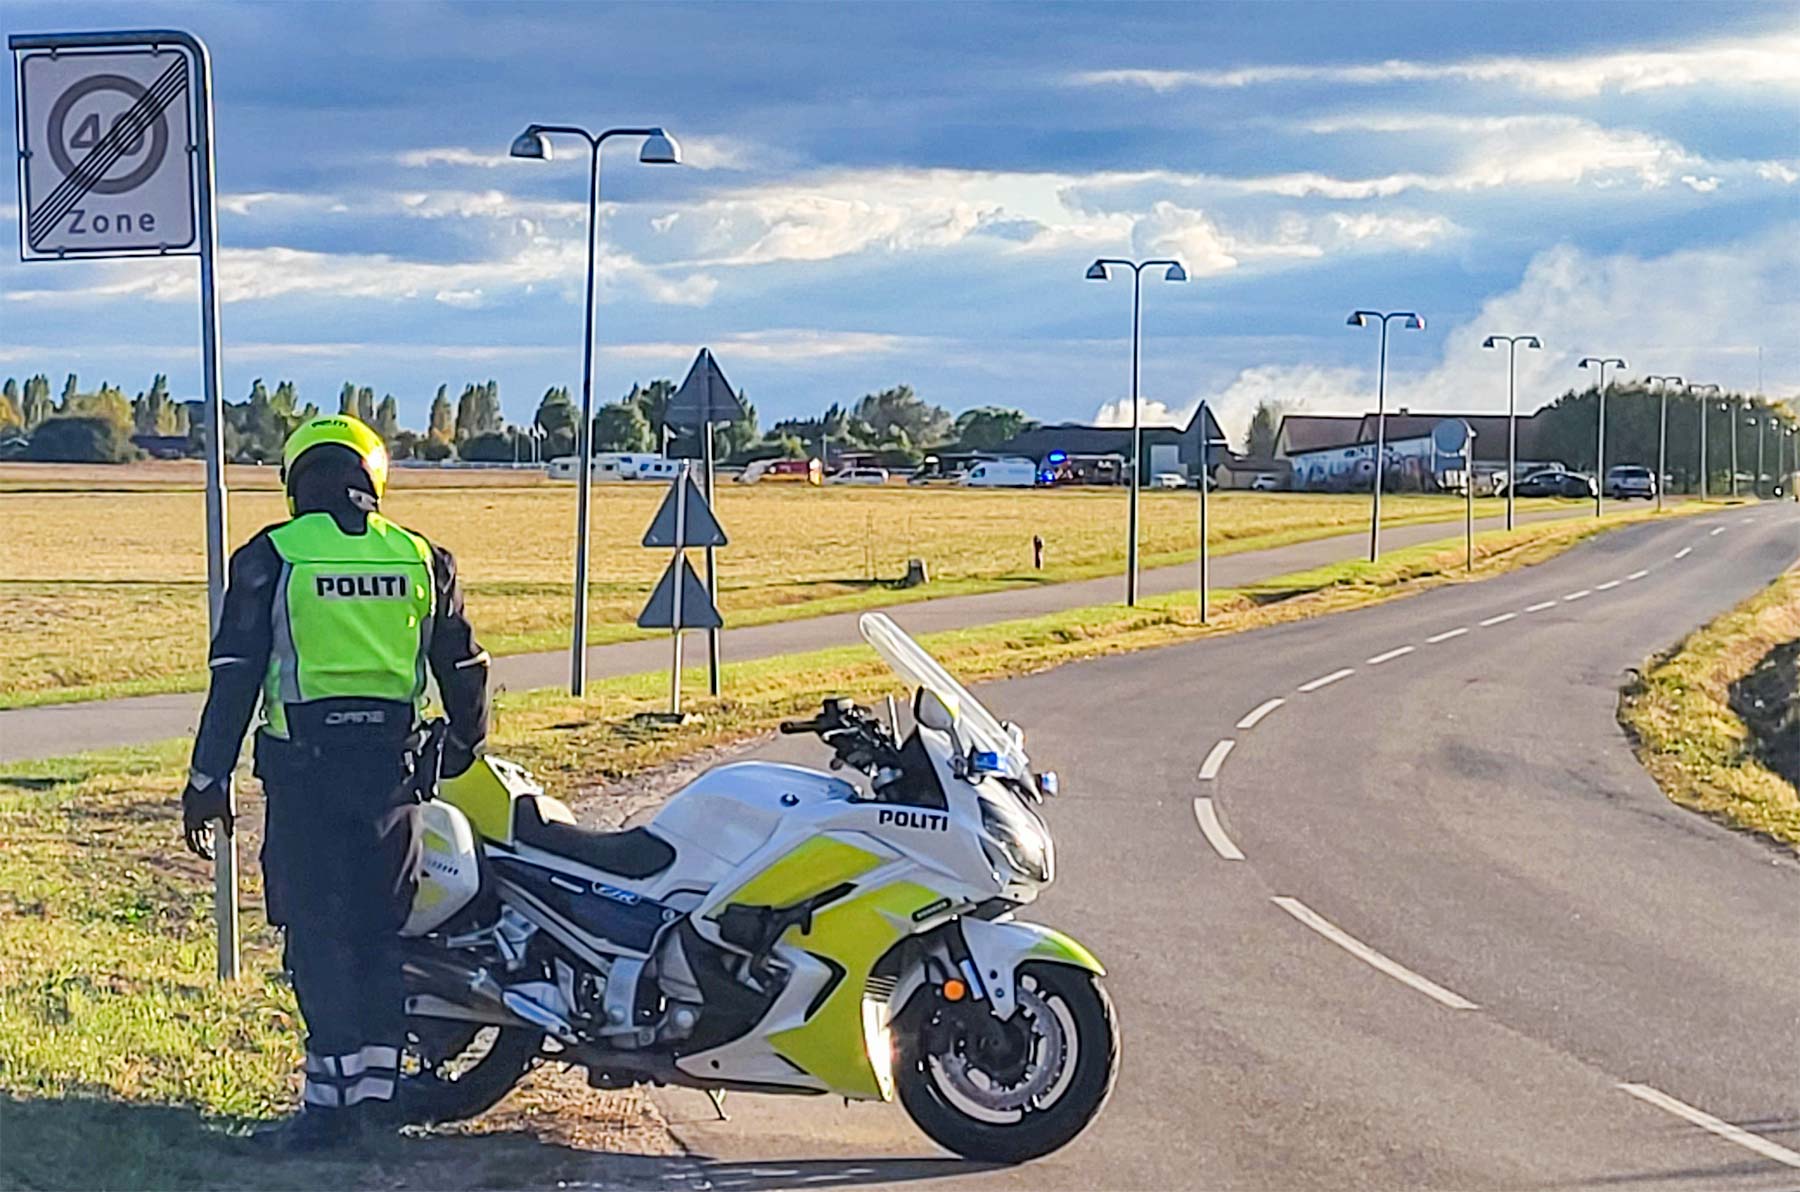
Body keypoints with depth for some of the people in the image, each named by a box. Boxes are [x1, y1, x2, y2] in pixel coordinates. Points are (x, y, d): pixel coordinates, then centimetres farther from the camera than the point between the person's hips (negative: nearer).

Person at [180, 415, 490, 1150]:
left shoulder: (270, 558, -2)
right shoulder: (421, 558, 8)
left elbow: (235, 675, -6)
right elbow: (463, 669, 15)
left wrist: (208, 781, -3)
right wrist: (465, 747, 32)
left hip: (305, 766, -3)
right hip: (394, 765, 4)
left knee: (317, 928, -1)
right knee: (380, 928, 13)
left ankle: (333, 1096, -5)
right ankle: (378, 1085, 16)